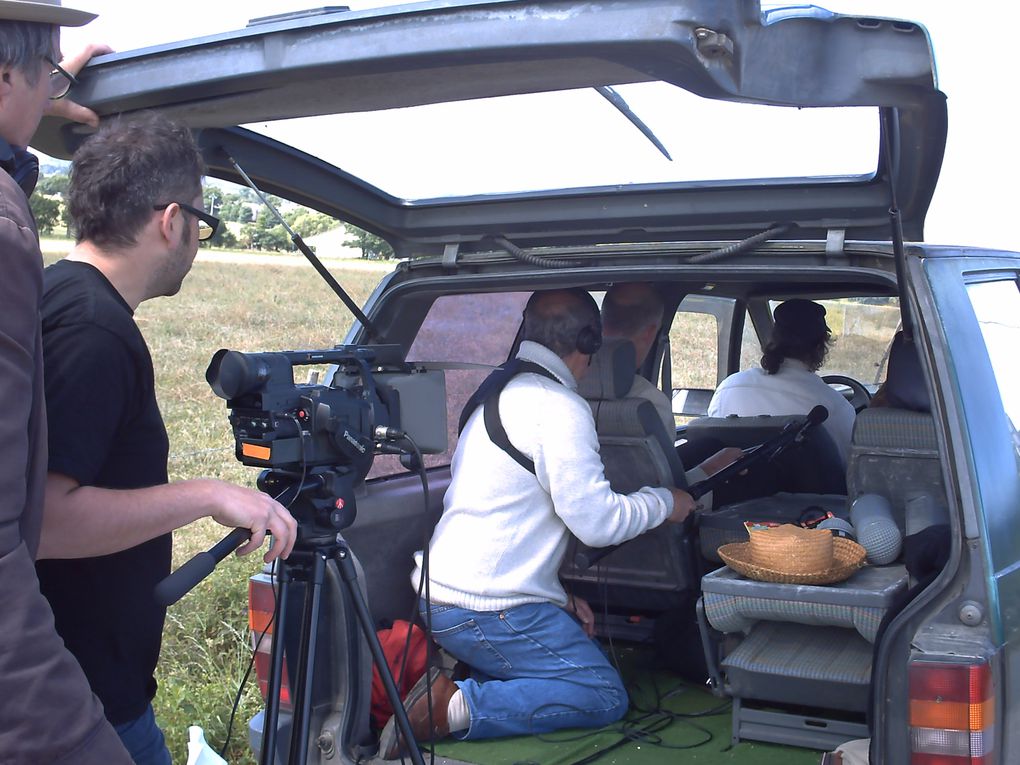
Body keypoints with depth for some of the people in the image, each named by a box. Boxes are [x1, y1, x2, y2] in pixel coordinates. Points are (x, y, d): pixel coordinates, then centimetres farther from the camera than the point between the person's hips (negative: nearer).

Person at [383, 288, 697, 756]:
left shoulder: (495, 396, 18)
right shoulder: (560, 407, -12)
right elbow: (596, 521, -15)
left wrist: (559, 597, 20)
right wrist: (664, 503, 3)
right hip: (488, 609, -9)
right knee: (607, 697, -3)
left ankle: (445, 685, 3)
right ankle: (456, 708, -14)